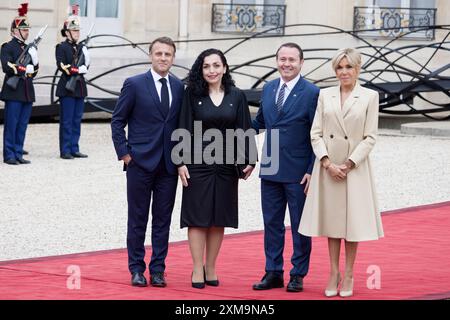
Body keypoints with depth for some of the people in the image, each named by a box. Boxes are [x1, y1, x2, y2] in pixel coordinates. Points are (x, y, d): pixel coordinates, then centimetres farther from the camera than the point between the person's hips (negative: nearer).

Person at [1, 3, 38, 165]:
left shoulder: (30, 48, 18)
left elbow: (34, 71, 16)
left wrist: (35, 62, -3)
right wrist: (25, 69, -12)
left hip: (28, 92, 7)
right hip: (14, 91, -7)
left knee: (22, 126, 7)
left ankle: (18, 154, 11)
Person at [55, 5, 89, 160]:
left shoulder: (81, 47, 13)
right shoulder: (62, 47, -5)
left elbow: (85, 64, 12)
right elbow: (61, 65, -15)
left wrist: (84, 67, -9)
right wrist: (76, 70, -21)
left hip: (79, 87, 6)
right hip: (67, 87, -6)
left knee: (77, 120, 9)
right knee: (67, 120, -3)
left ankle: (74, 149, 14)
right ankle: (65, 151, 0)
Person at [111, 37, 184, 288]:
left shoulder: (179, 87, 8)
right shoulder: (134, 85, -4)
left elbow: (181, 123, 13)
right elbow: (118, 121, -1)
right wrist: (124, 153, -6)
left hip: (169, 165, 3)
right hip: (140, 162, -3)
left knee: (163, 220, 6)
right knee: (138, 219, 4)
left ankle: (158, 270, 13)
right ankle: (137, 269, 12)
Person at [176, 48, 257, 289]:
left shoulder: (236, 97, 4)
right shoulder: (193, 95, -1)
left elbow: (244, 130, 5)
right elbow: (184, 130, -2)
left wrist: (249, 161, -2)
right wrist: (181, 163, -8)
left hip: (226, 165, 2)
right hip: (198, 163, -2)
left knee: (219, 219, 7)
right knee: (198, 217, 0)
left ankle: (210, 269, 16)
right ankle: (198, 270, 5)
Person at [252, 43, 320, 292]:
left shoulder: (312, 93, -8)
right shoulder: (268, 89, 9)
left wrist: (312, 171, -13)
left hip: (298, 172, -5)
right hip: (270, 169, 5)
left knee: (299, 225, 5)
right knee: (271, 223, 10)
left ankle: (298, 275, 13)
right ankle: (273, 273, 18)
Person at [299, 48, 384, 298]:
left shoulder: (370, 97, 0)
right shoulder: (325, 95, 6)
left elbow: (370, 137, -4)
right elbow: (316, 133, 3)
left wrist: (349, 164, -11)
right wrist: (328, 163, -9)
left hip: (355, 167, -2)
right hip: (327, 167, 2)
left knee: (352, 220, 3)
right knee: (332, 220, 7)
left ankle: (348, 276, 12)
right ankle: (334, 274, 15)